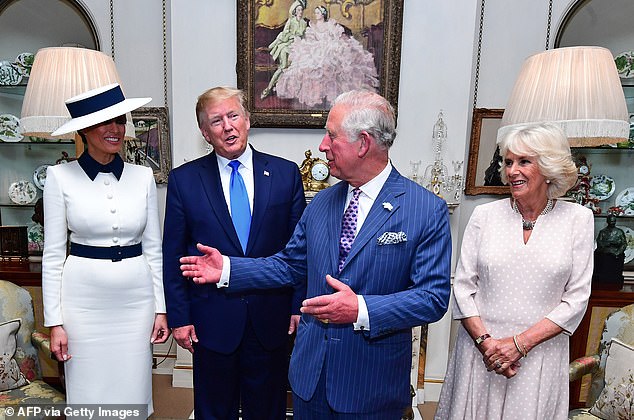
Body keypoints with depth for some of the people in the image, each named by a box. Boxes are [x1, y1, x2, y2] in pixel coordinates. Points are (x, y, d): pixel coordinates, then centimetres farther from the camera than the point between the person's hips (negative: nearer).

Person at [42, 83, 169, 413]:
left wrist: (161, 309, 4)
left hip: (136, 298, 2)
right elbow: (53, 255, -2)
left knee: (133, 391, 13)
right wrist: (55, 321, -4)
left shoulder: (143, 177, 1)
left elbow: (153, 248, 5)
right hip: (84, 300, -1)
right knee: (88, 393, 13)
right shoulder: (61, 177, -4)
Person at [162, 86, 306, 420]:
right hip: (212, 320, 0)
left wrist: (299, 306, -2)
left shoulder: (286, 173, -3)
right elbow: (173, 255, 1)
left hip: (271, 320, 1)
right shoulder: (183, 180, -2)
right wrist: (178, 316, -1)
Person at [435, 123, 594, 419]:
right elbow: (463, 287, -1)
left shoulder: (578, 219, -1)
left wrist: (520, 343, -11)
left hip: (540, 353, 0)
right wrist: (485, 340, -11)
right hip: (479, 348, 1)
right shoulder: (484, 215, -1)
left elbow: (576, 298, -4)